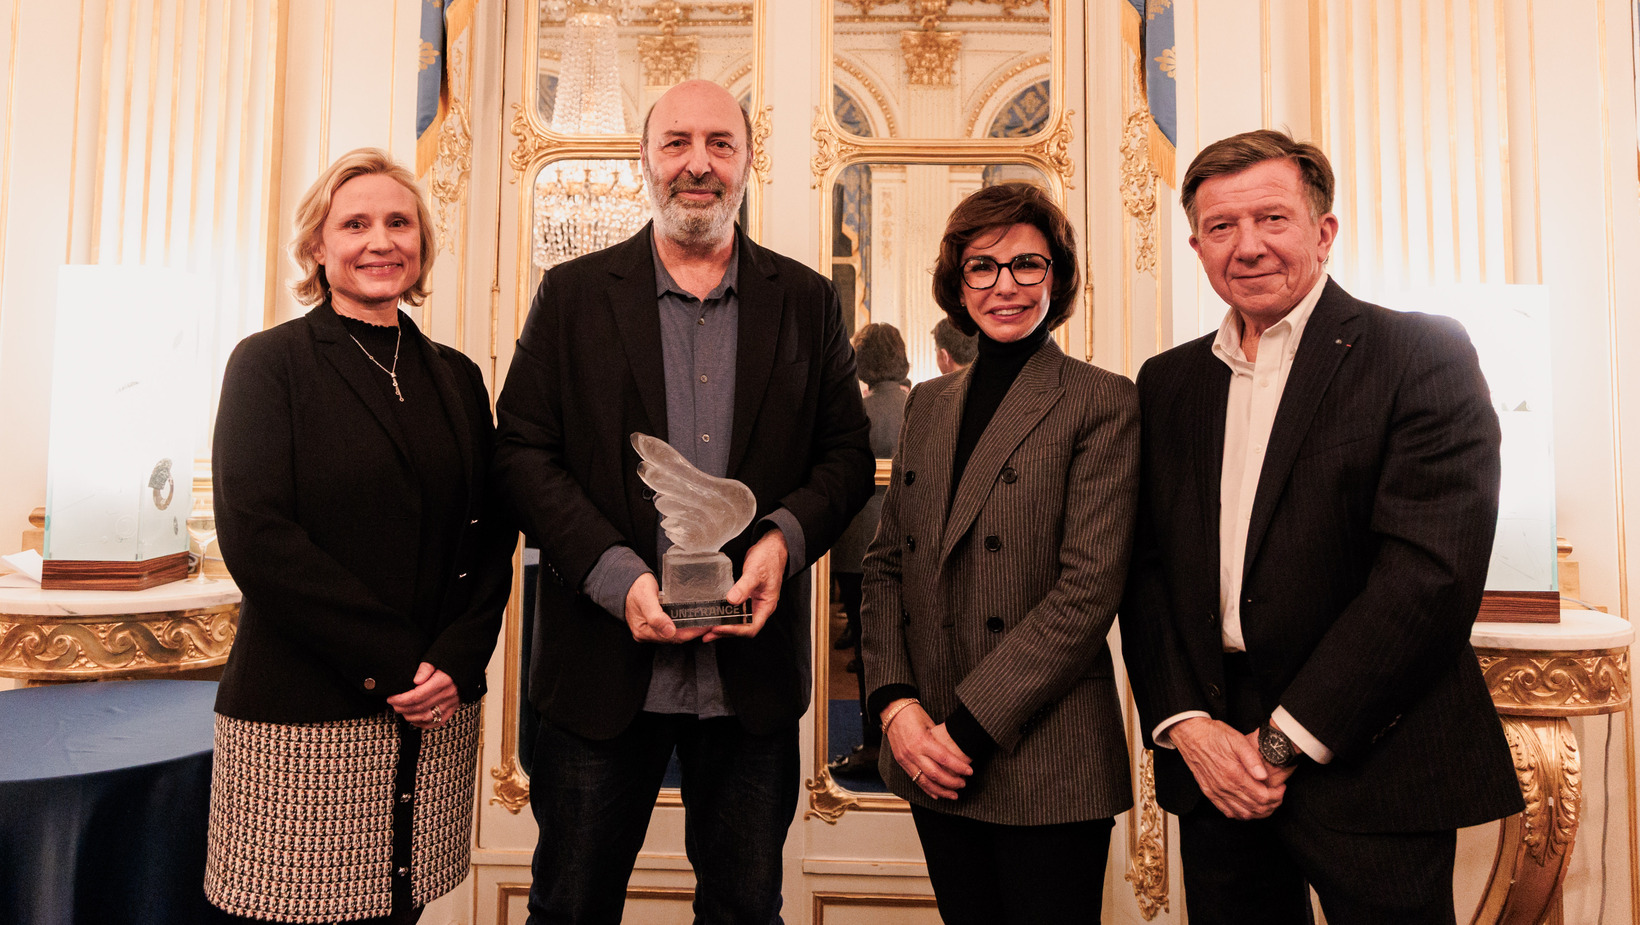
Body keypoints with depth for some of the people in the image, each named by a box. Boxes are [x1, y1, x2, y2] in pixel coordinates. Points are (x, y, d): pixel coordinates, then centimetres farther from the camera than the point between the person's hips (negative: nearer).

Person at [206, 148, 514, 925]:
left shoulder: (455, 378, 11)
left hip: (436, 715, 4)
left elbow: (493, 533, 9)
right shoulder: (270, 363, -1)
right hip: (303, 719, -3)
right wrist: (393, 661, -14)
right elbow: (255, 536, -11)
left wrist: (459, 658, -7)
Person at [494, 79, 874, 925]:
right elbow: (523, 451, -3)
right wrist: (617, 576, -16)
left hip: (752, 664, 1)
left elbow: (848, 453, 6)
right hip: (605, 664, 0)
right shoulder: (571, 295, 3)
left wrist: (784, 537, -14)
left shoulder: (806, 301, 7)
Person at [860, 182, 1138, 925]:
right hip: (931, 758, 5)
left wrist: (968, 724, -15)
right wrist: (896, 702, -5)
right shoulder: (928, 403, 11)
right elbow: (886, 563, 9)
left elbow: (1089, 590, -13)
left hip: (1047, 760, -4)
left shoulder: (1101, 404, -6)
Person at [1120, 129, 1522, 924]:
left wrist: (1287, 740, -15)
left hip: (1368, 766, -4)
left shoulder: (1424, 356, -6)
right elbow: (1145, 566, 6)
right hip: (1212, 761, 4)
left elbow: (1432, 573, -15)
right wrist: (1185, 723, -6)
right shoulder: (1167, 382, 8)